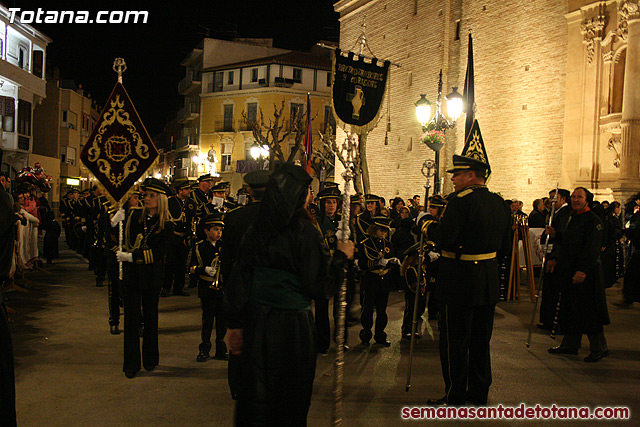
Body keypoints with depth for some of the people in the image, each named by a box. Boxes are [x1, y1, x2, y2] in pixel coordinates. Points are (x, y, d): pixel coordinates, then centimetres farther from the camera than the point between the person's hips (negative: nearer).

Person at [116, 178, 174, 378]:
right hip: (132, 273, 1)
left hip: (152, 275, -1)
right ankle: (131, 364, 9)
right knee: (131, 316, 0)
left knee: (150, 316, 12)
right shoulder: (135, 216, 2)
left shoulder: (166, 225, -5)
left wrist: (132, 256, -20)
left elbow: (157, 253, -15)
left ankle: (150, 359, 28)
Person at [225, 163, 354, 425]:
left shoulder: (256, 229, 1)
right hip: (293, 324, -5)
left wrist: (234, 324, 10)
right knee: (290, 402, 12)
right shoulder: (305, 232, -14)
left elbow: (239, 277, 3)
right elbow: (320, 286, -13)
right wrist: (341, 256, 2)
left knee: (255, 396, 16)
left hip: (257, 322, 5)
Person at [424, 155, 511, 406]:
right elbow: (504, 245, 12)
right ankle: (479, 393, 27)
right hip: (489, 279, 8)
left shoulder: (461, 201, -17)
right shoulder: (499, 203, 7)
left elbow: (443, 238, -25)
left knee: (454, 341, 3)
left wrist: (428, 229, -6)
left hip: (460, 279, -7)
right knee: (480, 339, 17)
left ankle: (454, 398, 11)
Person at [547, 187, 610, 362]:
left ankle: (599, 348, 8)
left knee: (588, 311, -4)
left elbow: (592, 249, -19)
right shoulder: (573, 218, 15)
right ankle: (569, 345, 23)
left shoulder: (592, 220, -12)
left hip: (586, 272, -9)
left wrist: (582, 270, -25)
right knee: (570, 308, 13)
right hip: (569, 271, 9)